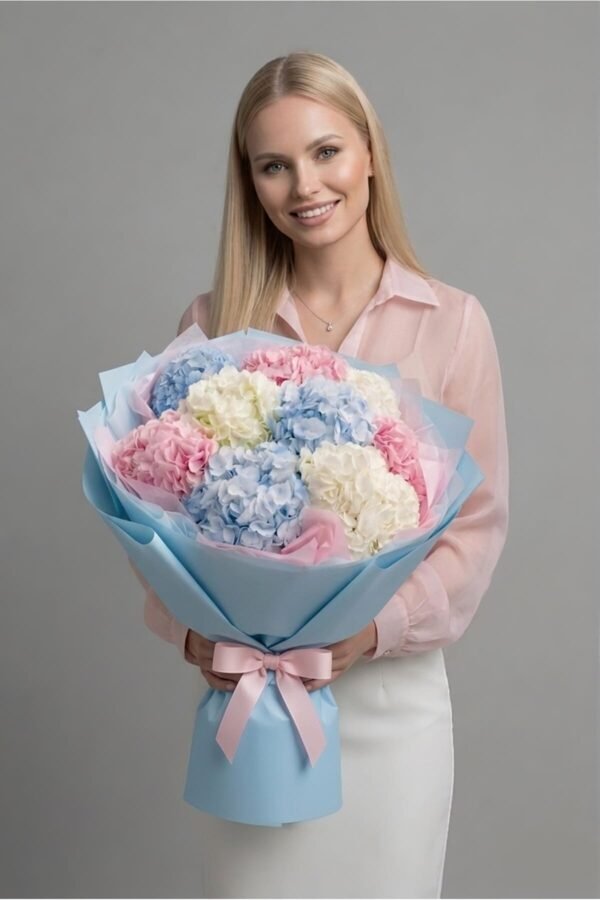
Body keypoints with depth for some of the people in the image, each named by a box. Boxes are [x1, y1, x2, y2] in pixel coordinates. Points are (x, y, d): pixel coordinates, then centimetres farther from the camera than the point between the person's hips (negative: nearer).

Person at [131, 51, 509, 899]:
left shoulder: (451, 321, -5)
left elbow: (478, 520, -3)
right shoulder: (214, 322, 1)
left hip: (389, 690, -1)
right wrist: (190, 629, -13)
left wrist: (379, 626, -16)